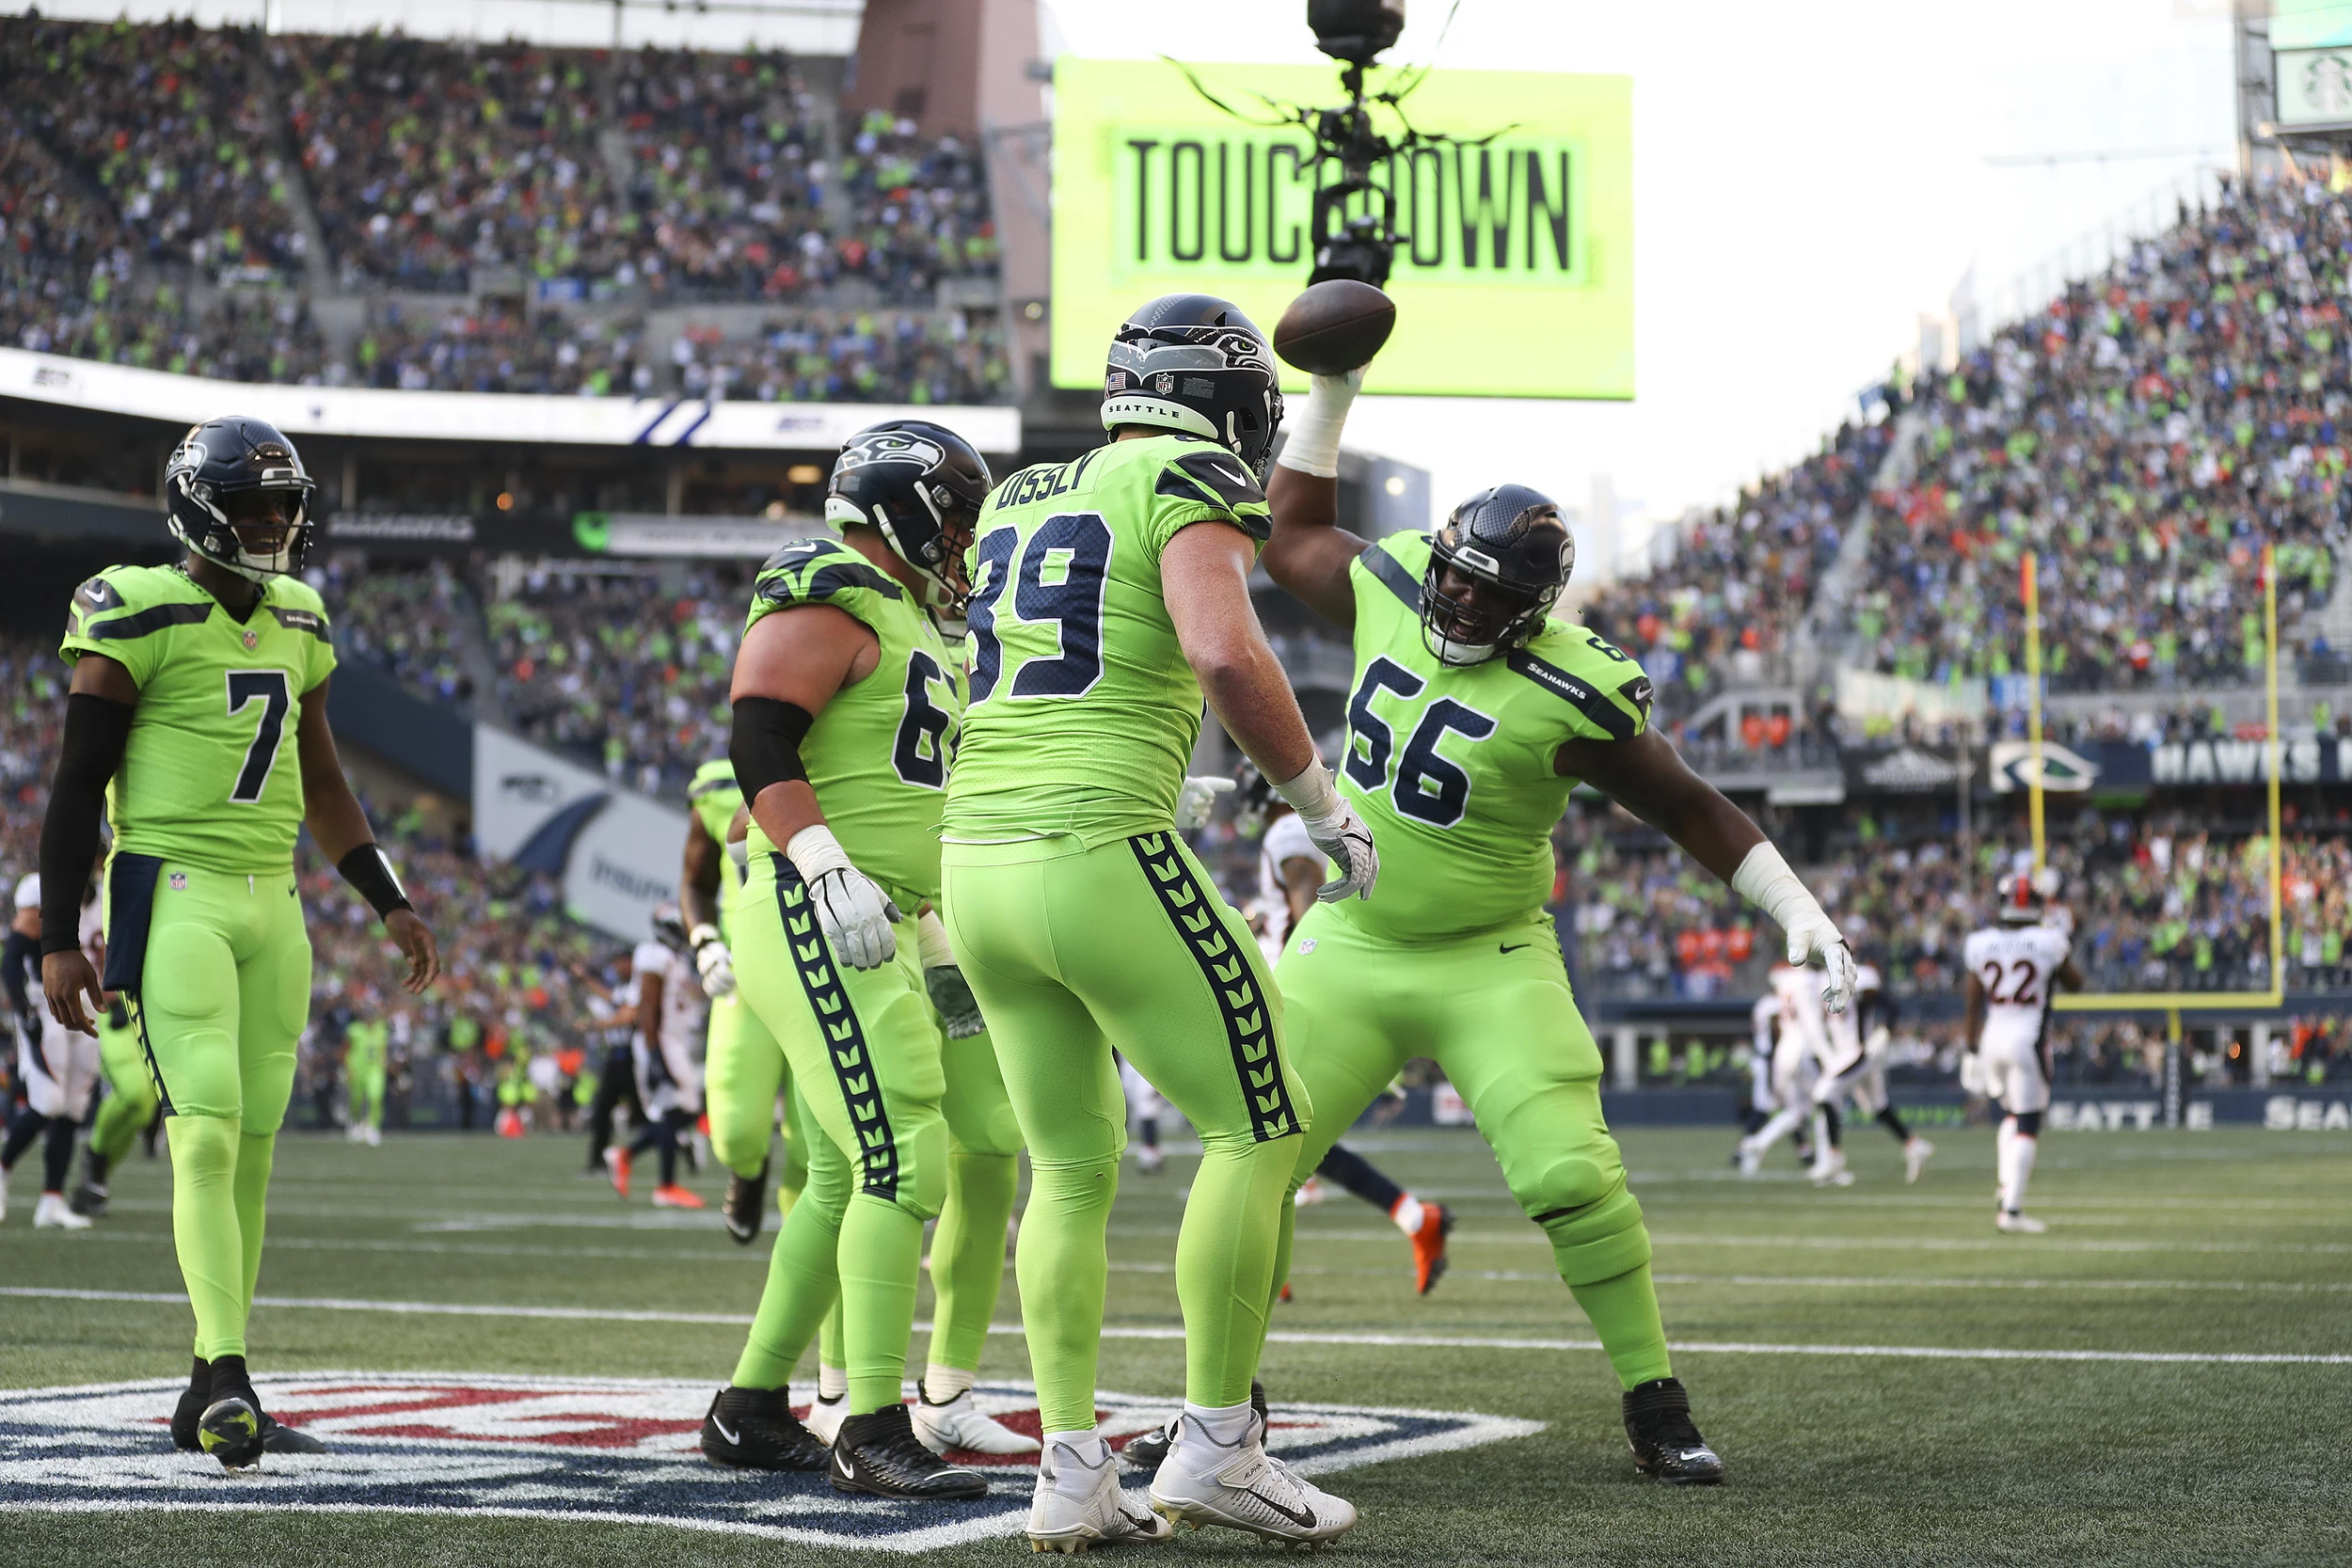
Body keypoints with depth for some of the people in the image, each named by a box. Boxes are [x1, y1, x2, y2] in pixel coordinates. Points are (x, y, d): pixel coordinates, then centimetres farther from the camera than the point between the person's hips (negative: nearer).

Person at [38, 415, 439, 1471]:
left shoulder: (297, 623, 15)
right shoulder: (142, 616, -7)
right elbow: (77, 787, -7)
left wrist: (390, 904, 20)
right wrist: (58, 939, -11)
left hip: (271, 905, 7)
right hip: (173, 896, -7)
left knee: (250, 1147, 6)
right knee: (207, 1133, -17)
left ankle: (212, 1400, 12)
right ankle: (226, 1376, -21)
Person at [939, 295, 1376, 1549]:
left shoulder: (1017, 502, 19)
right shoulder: (1192, 486, -4)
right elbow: (1224, 654, -21)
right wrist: (1320, 802, -9)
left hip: (978, 865, 8)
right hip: (1100, 851, -8)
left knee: (1072, 1169, 15)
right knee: (1259, 1129, 5)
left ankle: (1071, 1470, 10)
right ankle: (1215, 1447, 4)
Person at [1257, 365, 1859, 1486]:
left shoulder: (1567, 697, -17)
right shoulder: (1390, 590, -5)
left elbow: (1692, 810, -7)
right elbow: (1293, 541, 15)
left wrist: (1800, 915, -12)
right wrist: (1332, 392, 10)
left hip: (1488, 963, -4)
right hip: (1348, 950, 4)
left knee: (1572, 1179, -15)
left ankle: (1657, 1411, 0)